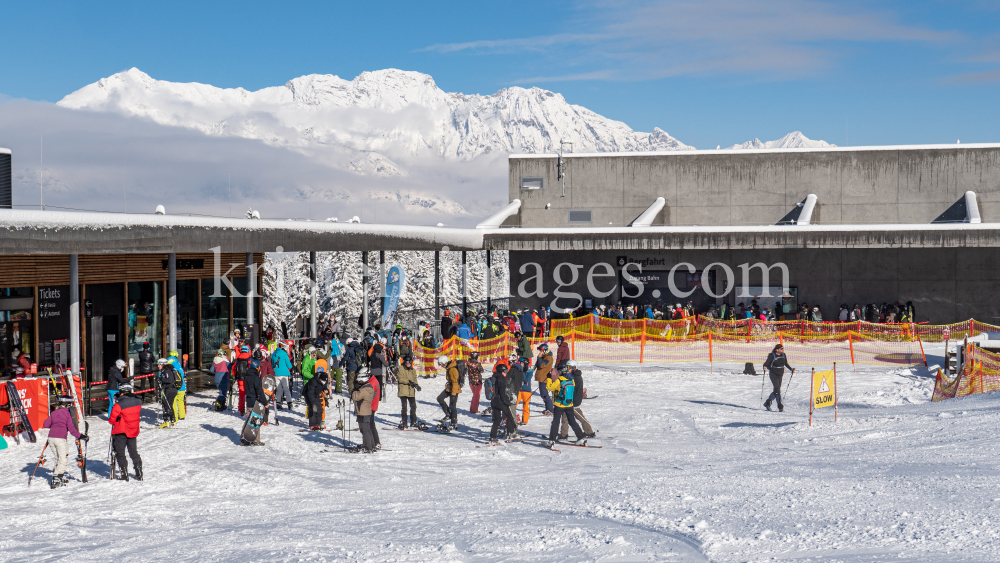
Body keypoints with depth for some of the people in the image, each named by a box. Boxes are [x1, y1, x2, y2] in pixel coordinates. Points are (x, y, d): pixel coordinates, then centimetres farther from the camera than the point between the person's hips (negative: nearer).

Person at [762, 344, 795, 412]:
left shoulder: (783, 355, 3)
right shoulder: (772, 355, -14)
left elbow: (786, 364, 16)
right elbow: (767, 363, -20)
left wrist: (791, 369, 5)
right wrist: (765, 366, -41)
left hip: (780, 375, 7)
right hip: (773, 375, -7)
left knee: (777, 391, 11)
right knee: (777, 390, -15)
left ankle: (767, 403, 28)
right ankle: (780, 407, -13)